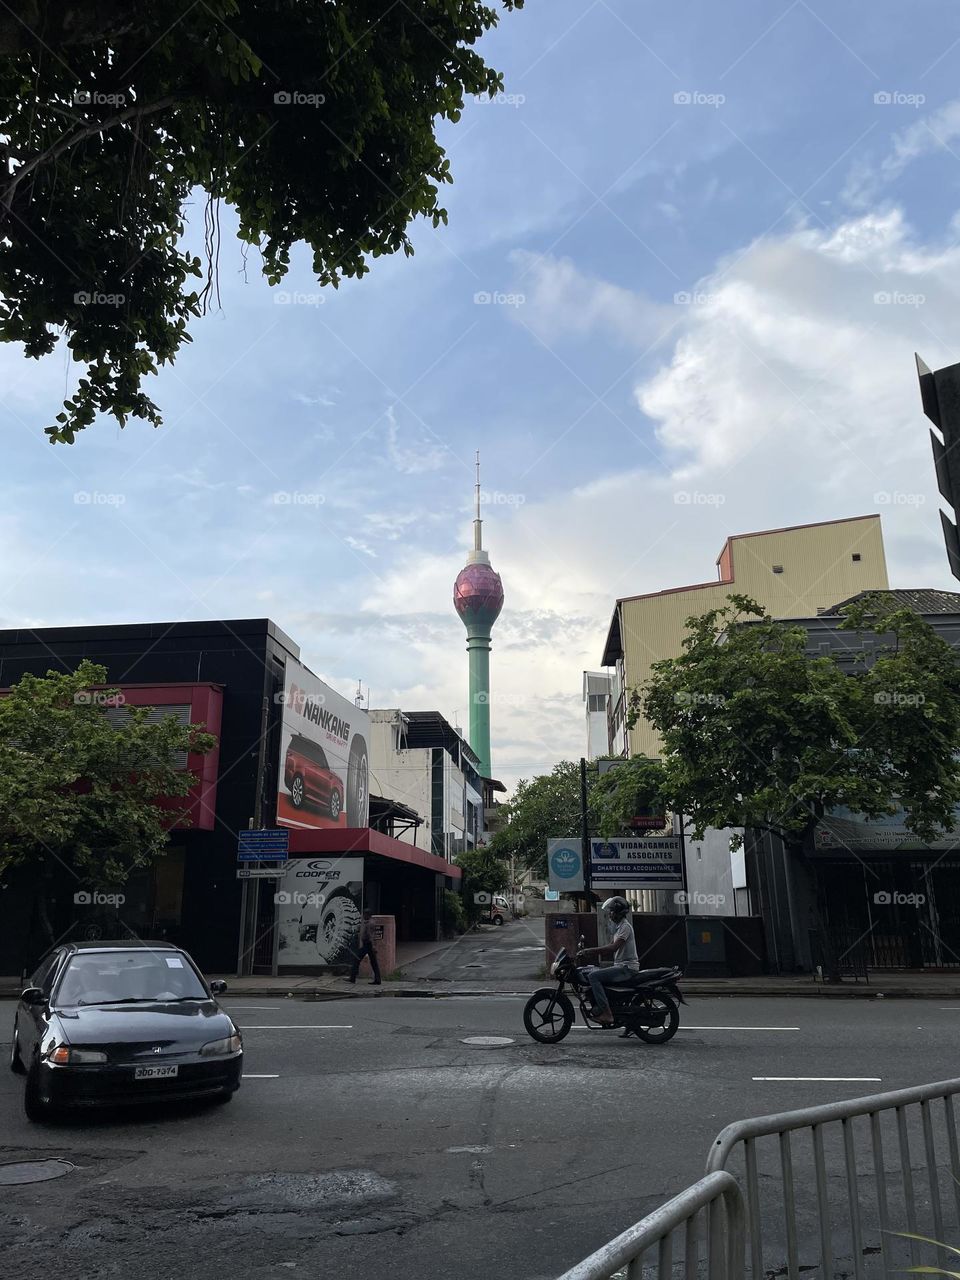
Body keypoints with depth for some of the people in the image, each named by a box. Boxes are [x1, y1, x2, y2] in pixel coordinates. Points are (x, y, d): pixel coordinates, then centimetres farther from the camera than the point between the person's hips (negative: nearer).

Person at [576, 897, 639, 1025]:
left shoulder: (625, 926, -13)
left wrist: (590, 950, -24)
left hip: (627, 968, -11)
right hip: (620, 966, 11)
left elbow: (613, 947, -24)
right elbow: (611, 945, 23)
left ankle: (606, 1014, -27)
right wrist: (587, 952, 13)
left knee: (593, 976, -22)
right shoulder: (618, 926, 20)